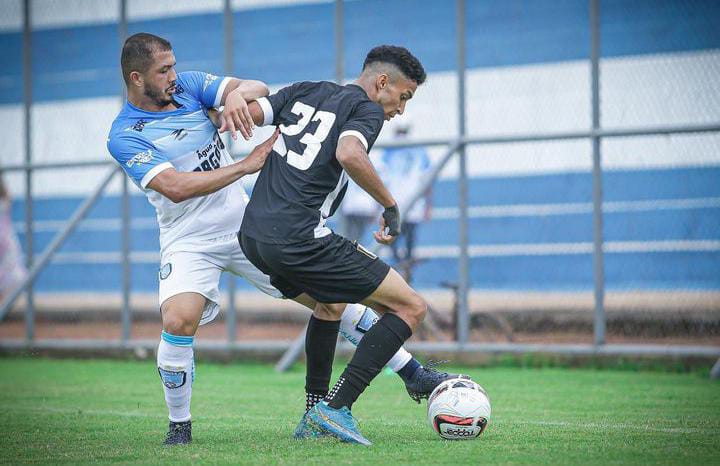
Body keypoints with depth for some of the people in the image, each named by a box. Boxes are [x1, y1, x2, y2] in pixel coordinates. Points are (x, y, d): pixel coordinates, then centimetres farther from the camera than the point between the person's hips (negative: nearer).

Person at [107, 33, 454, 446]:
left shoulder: (187, 84, 1)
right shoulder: (125, 137, -13)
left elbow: (258, 88, -7)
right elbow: (176, 187, -25)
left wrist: (238, 93, -31)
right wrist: (247, 165, -26)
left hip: (248, 226, 4)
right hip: (189, 241, -4)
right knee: (179, 320, -30)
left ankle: (413, 374, 13)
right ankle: (179, 424, -8)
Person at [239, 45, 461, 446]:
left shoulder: (303, 92, 19)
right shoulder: (367, 110, -1)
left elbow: (244, 112, 8)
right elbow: (349, 154, -21)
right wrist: (391, 205, -10)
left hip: (252, 237, 9)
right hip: (300, 240, -8)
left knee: (330, 304, 35)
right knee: (412, 307, -2)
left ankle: (314, 417, 30)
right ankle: (336, 409, -10)